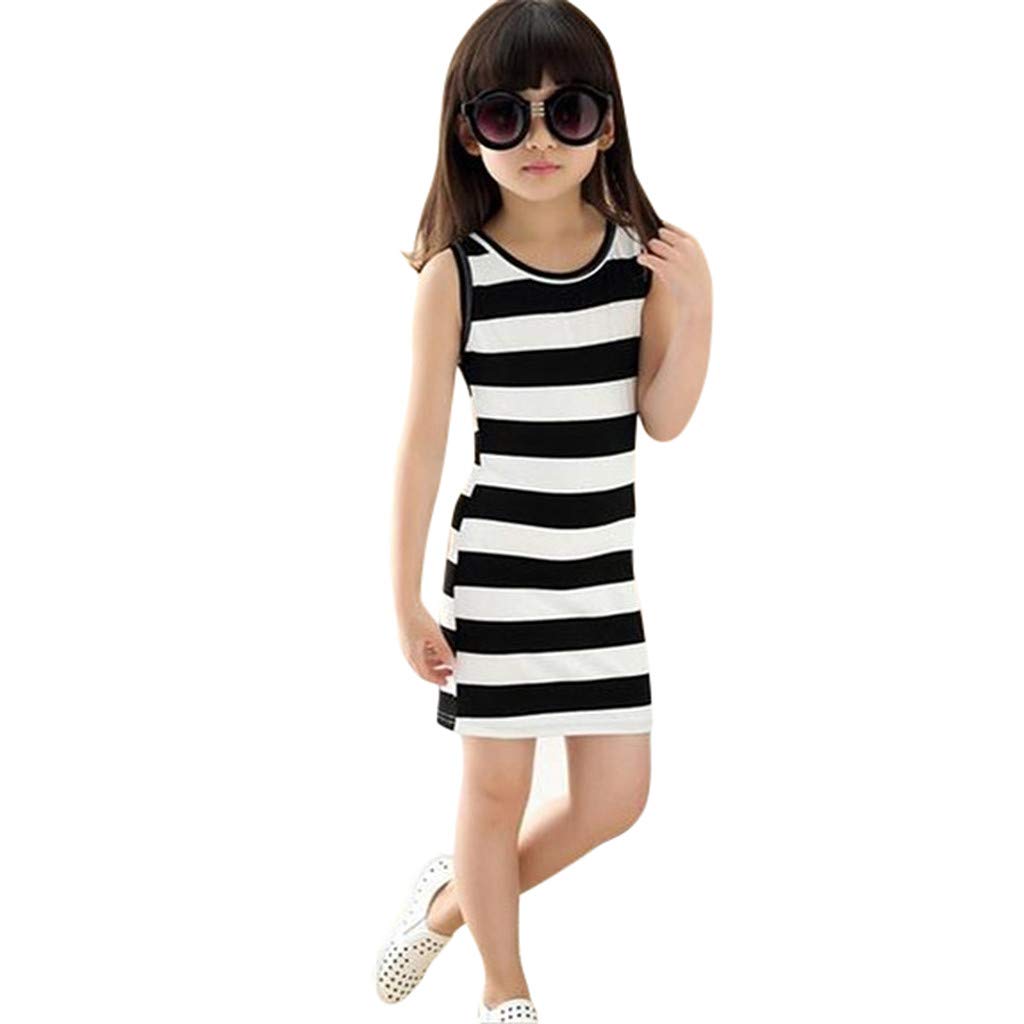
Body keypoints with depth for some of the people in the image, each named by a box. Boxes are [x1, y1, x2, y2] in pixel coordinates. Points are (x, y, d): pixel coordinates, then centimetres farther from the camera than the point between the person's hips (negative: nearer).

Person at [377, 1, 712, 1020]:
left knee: (614, 799, 9)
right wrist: (405, 599, -5)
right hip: (495, 568, -4)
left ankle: (450, 899, 34)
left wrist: (694, 312, -17)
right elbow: (422, 441, -7)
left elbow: (663, 420, -2)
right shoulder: (455, 273, -12)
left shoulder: (643, 254, -3)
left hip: (603, 570, 4)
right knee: (497, 788, 9)